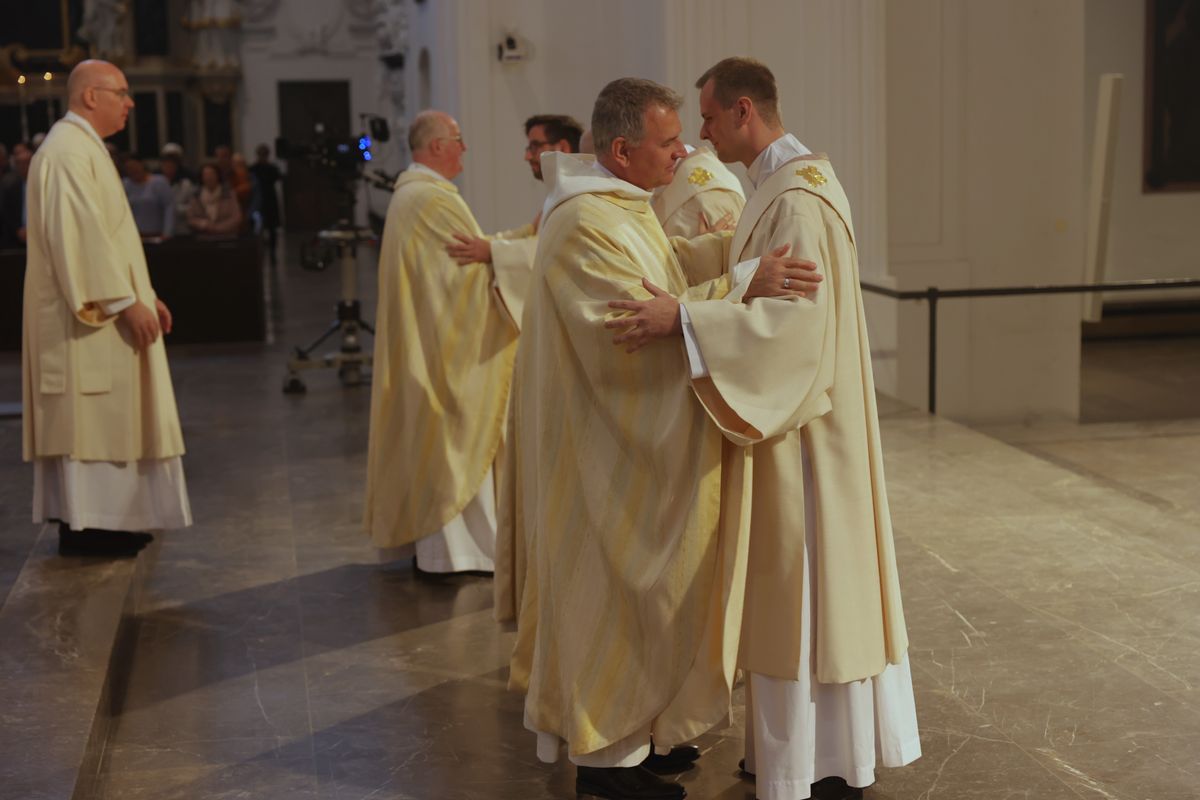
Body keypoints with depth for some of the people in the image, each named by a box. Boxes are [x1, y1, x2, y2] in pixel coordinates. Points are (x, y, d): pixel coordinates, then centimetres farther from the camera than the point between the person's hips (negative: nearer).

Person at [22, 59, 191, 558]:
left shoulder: (84, 148, 18)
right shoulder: (67, 152, -16)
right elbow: (81, 235, -23)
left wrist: (141, 294, 18)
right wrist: (125, 301, -22)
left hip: (102, 313, 11)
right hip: (88, 315, -11)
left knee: (103, 415, 13)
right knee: (89, 417, -6)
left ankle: (97, 518, 19)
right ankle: (84, 527, 0)